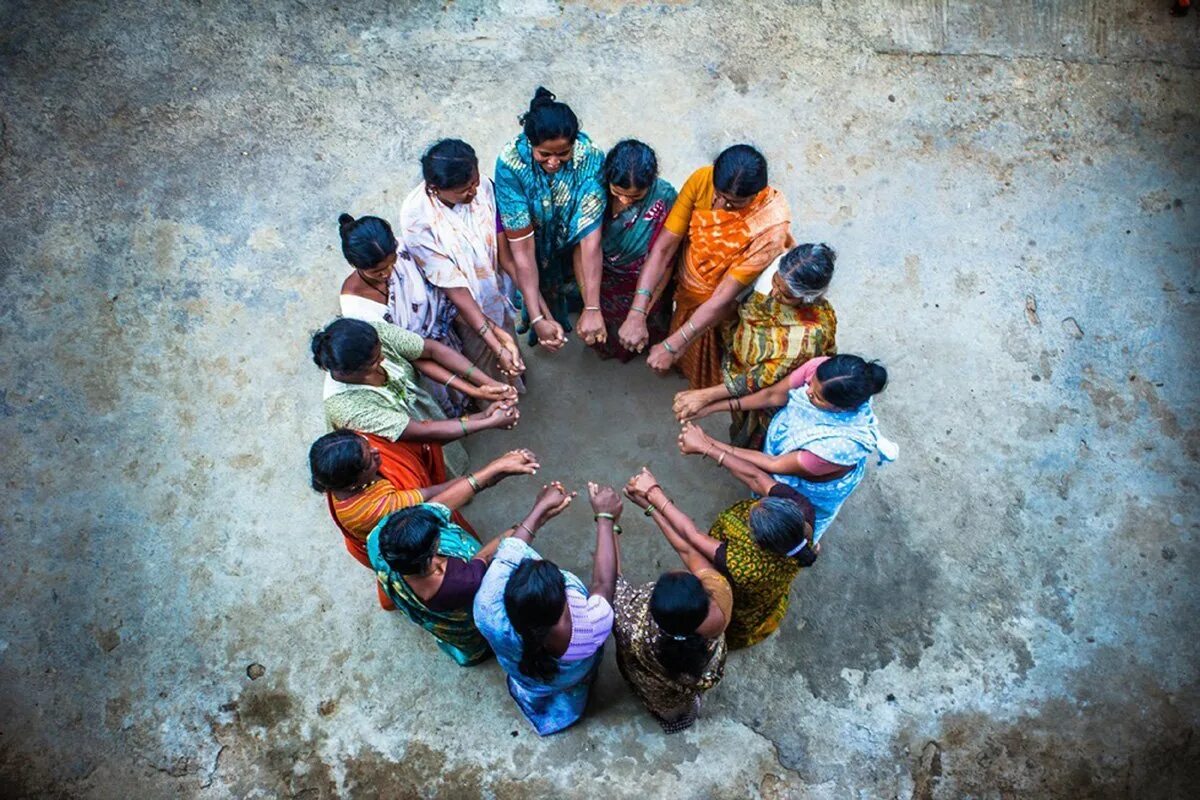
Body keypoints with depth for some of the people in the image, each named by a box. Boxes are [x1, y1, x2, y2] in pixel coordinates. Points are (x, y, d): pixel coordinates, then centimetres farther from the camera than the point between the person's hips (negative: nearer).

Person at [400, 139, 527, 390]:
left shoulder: (482, 186, -25)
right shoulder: (417, 220, -36)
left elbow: (505, 252, -19)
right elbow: (454, 287, -34)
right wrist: (496, 344, -36)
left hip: (494, 288, 4)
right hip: (461, 308, -4)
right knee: (482, 357, 24)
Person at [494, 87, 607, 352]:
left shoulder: (590, 156, -35)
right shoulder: (510, 162, -37)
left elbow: (590, 237, -37)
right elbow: (522, 247, -36)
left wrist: (593, 308, -43)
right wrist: (537, 318, -40)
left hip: (572, 234, 1)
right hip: (534, 238, -1)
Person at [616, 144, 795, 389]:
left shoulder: (770, 228, -37)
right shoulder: (702, 180, -27)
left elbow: (724, 296, -36)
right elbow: (663, 247, -27)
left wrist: (671, 346, -39)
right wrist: (636, 314, -36)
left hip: (723, 312, -3)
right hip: (688, 288, 3)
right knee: (686, 349, 31)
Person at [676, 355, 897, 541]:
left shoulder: (843, 443, -46)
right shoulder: (820, 369, -35)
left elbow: (777, 466, -32)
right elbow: (773, 395, -18)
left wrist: (711, 447, -30)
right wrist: (712, 408, -20)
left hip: (813, 485, -4)